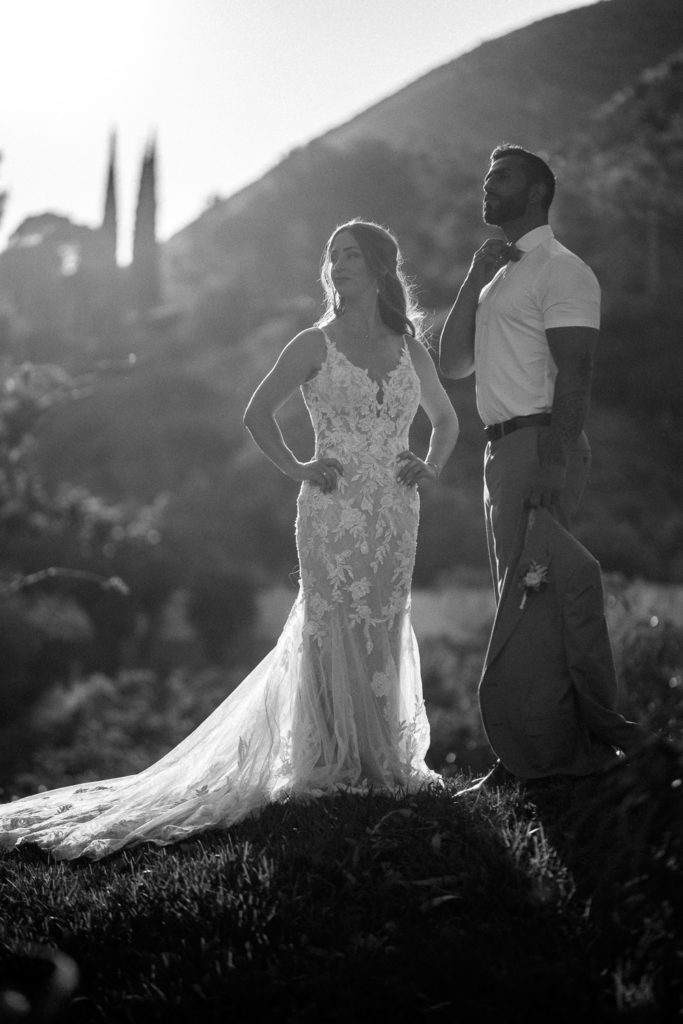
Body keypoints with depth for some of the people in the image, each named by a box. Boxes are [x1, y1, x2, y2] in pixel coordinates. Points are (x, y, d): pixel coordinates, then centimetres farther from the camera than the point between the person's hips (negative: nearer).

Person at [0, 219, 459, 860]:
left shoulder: (410, 350, 10)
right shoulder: (313, 345, 0)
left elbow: (445, 418, 23)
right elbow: (257, 413, 3)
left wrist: (430, 468, 6)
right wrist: (297, 469, -5)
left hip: (395, 516, 3)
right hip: (332, 512, -3)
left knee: (383, 636, 7)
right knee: (334, 634, -5)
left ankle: (385, 764, 15)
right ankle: (331, 765, 3)